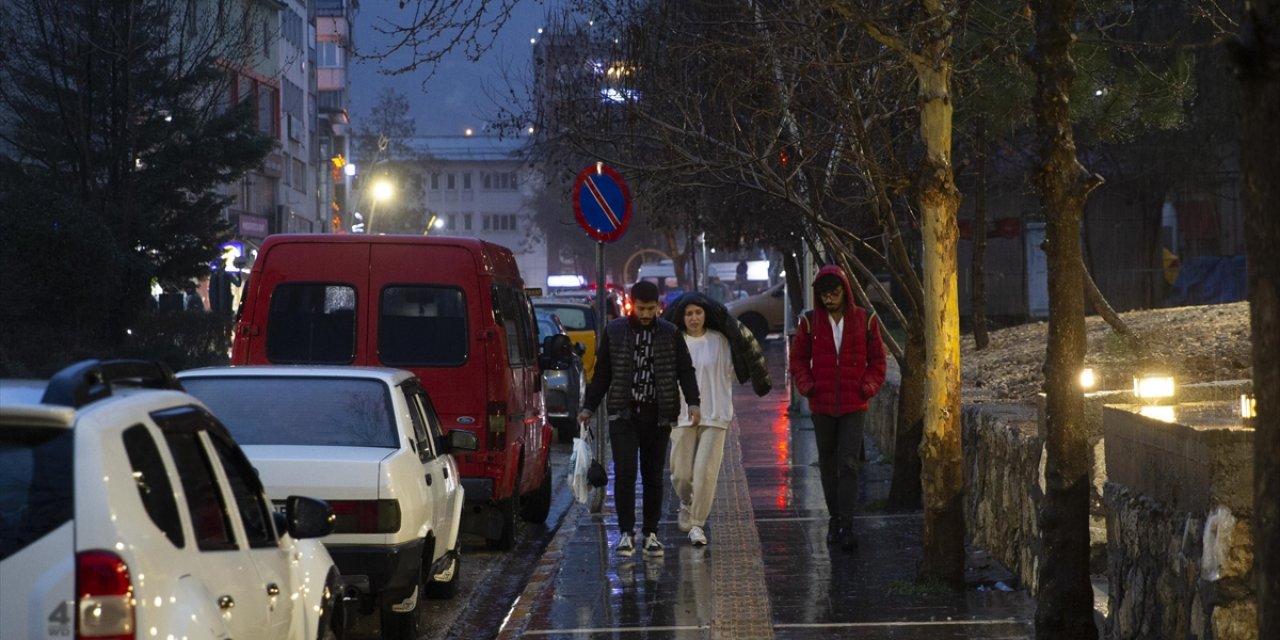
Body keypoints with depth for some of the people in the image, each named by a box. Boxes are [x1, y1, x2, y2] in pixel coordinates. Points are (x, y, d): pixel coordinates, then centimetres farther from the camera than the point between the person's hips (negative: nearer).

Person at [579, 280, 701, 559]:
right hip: (623, 414, -1)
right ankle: (625, 533, -8)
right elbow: (602, 373, 12)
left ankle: (651, 533, 14)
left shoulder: (670, 334, 7)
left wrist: (693, 402, -9)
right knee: (625, 472, -12)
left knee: (653, 476, 6)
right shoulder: (613, 332, 6)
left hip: (657, 416, 1)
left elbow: (685, 370, 6)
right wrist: (589, 407, 10)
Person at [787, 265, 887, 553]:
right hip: (822, 406, 2)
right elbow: (798, 359, 10)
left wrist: (868, 387, -7)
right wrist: (807, 385, -5)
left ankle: (846, 528, -13)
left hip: (854, 406, -2)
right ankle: (834, 518, 25)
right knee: (828, 464, 11)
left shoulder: (865, 321, 0)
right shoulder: (810, 322, 1)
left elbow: (877, 359, 8)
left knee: (849, 464, -11)